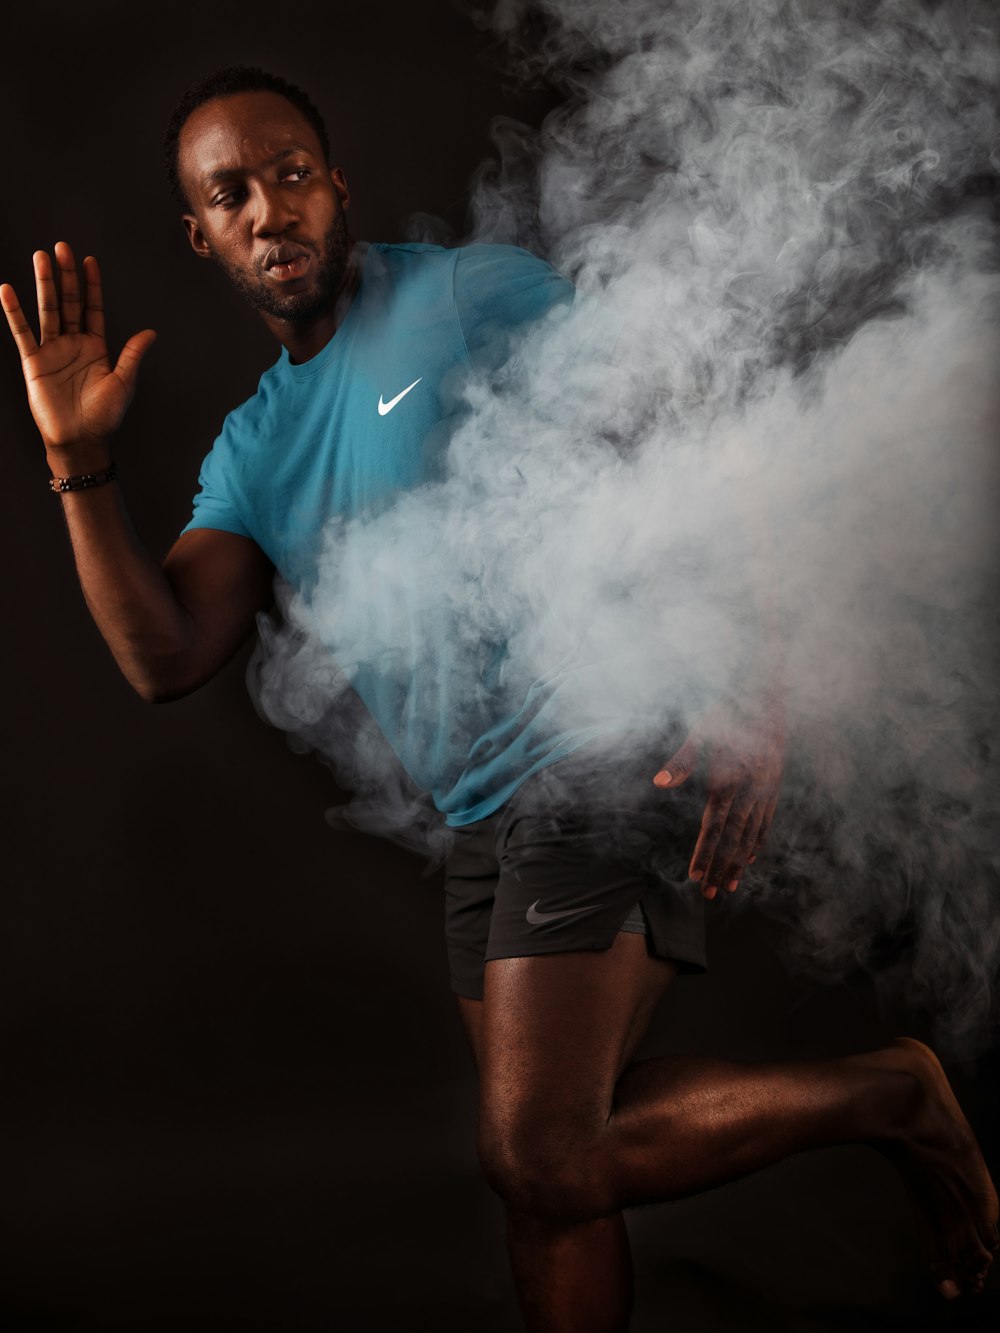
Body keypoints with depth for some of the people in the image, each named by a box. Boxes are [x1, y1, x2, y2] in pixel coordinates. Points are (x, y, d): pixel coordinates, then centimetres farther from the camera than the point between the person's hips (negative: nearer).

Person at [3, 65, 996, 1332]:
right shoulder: (253, 447, 16)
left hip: (603, 755, -8)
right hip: (486, 813, 8)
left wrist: (752, 704, -20)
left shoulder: (475, 295, -2)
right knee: (541, 1151, 11)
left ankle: (885, 1097, 5)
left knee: (542, 1157, -12)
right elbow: (165, 658, 6)